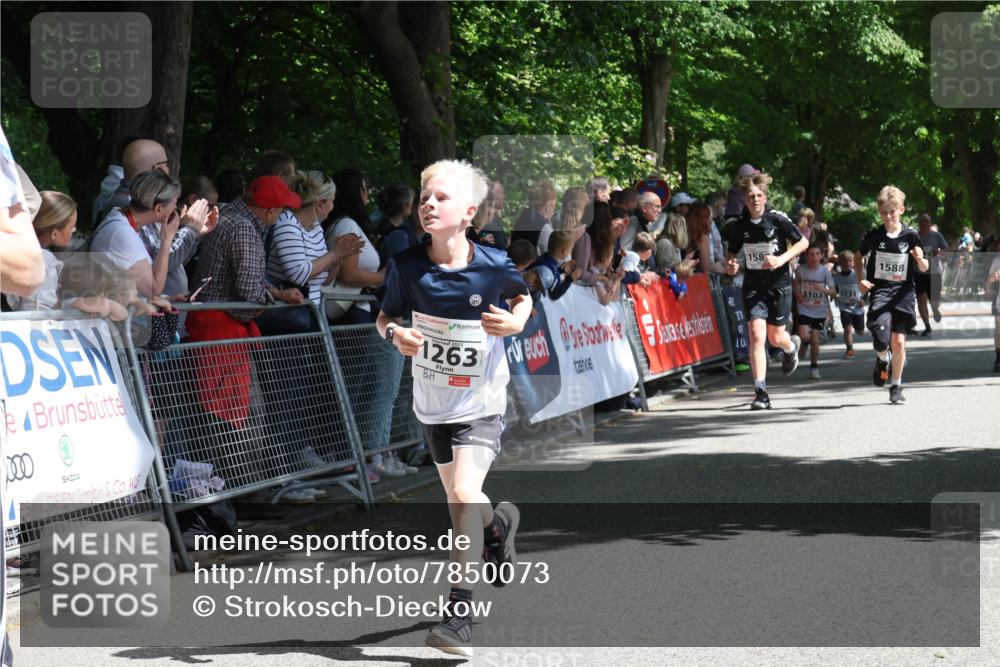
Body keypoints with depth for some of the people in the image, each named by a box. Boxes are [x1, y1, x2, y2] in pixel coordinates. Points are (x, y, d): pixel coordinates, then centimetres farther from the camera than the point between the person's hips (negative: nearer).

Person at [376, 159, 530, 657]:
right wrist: (394, 334, -19)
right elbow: (386, 316, 3)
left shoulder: (494, 267, -16)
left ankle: (459, 610, -14)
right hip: (432, 402, 4)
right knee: (459, 498, 20)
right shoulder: (407, 266, -11)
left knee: (464, 493, -22)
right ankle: (498, 526, 55)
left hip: (482, 402, -4)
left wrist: (515, 322, -15)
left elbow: (522, 298, 5)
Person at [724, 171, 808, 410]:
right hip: (752, 285, 1)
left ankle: (792, 346, 47)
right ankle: (761, 392, -13)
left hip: (778, 284, -1)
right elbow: (733, 253, 14)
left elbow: (803, 242, -1)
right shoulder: (739, 226, -1)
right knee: (756, 334, -14)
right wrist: (731, 266, -9)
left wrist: (782, 259, -15)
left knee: (776, 337, 7)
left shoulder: (777, 219, -9)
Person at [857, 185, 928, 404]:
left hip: (903, 292, 0)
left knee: (898, 341, -2)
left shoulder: (910, 235, -1)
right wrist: (860, 280, 6)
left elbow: (924, 267, 6)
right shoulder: (873, 236, 0)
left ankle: (896, 386, 15)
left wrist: (920, 259, -17)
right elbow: (860, 257, 19)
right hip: (879, 290, 0)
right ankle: (882, 359, 19)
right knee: (882, 339, -18)